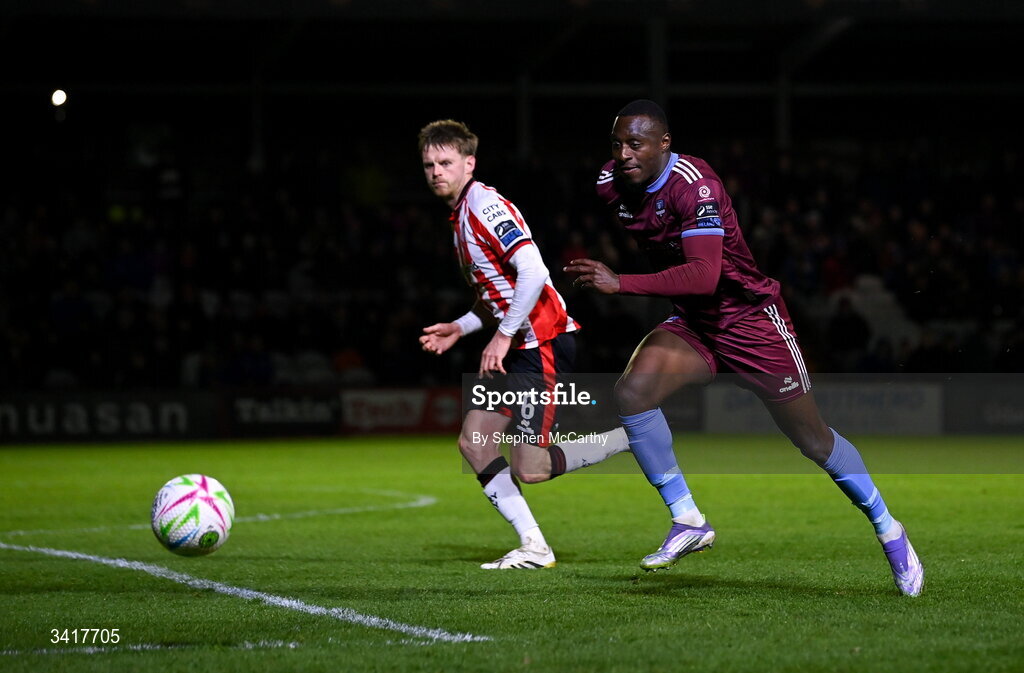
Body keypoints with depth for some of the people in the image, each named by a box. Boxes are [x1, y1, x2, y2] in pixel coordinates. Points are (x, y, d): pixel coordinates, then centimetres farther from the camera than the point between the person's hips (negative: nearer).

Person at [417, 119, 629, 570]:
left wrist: (503, 336, -20)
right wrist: (459, 328, 17)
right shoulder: (461, 216, 19)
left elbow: (533, 272, -26)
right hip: (517, 349, 10)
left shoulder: (485, 206, -14)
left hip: (543, 345, -10)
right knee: (473, 442, 3)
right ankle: (533, 547, 5)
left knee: (529, 470, -13)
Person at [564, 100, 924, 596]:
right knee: (631, 391, -21)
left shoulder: (694, 184, -27)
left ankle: (888, 530, 24)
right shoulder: (611, 184, -5)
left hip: (750, 319, -6)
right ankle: (688, 522, -11)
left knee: (812, 439, 2)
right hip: (690, 325, 6)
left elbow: (705, 275, -38)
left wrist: (621, 284, -41)